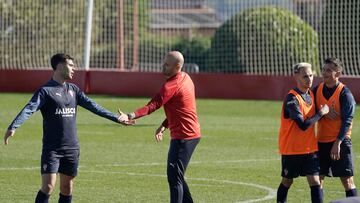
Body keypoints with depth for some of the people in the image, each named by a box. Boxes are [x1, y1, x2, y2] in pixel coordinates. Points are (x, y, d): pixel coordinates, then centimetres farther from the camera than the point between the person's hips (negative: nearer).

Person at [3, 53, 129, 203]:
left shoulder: (73, 90, 12)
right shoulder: (46, 91, -8)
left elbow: (92, 106, 16)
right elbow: (29, 109, -21)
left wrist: (116, 118, 13)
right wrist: (13, 127, -37)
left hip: (72, 148, 6)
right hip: (51, 149, -6)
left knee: (67, 189, 8)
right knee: (48, 186, -15)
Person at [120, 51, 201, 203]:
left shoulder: (171, 86, -19)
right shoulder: (185, 78, 12)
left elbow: (153, 105, -30)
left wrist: (131, 116, -39)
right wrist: (164, 125, 15)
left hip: (183, 136, -10)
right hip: (192, 134, 10)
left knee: (174, 178, -9)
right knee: (176, 177, 18)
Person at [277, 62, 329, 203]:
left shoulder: (311, 94, 5)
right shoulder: (292, 99, -19)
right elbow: (303, 125, -25)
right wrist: (321, 113, -16)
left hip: (310, 148, 6)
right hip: (291, 149, -6)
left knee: (315, 181, -4)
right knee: (287, 182, 9)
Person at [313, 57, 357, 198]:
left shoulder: (345, 94, -10)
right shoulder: (317, 90, 7)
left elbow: (347, 121, -14)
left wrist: (337, 143, -21)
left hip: (340, 141, -6)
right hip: (321, 141, 6)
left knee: (347, 180, -5)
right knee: (318, 179, 7)